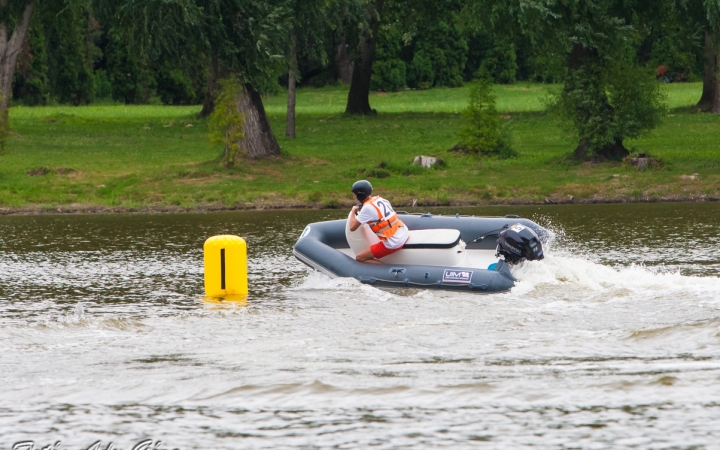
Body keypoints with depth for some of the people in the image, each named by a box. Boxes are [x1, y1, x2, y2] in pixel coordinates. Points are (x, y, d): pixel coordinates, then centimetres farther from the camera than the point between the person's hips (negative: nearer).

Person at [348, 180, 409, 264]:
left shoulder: (367, 208, -13)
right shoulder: (380, 199, 9)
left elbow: (352, 228, -9)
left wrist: (353, 211, 8)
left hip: (393, 244, -8)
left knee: (359, 258, 0)